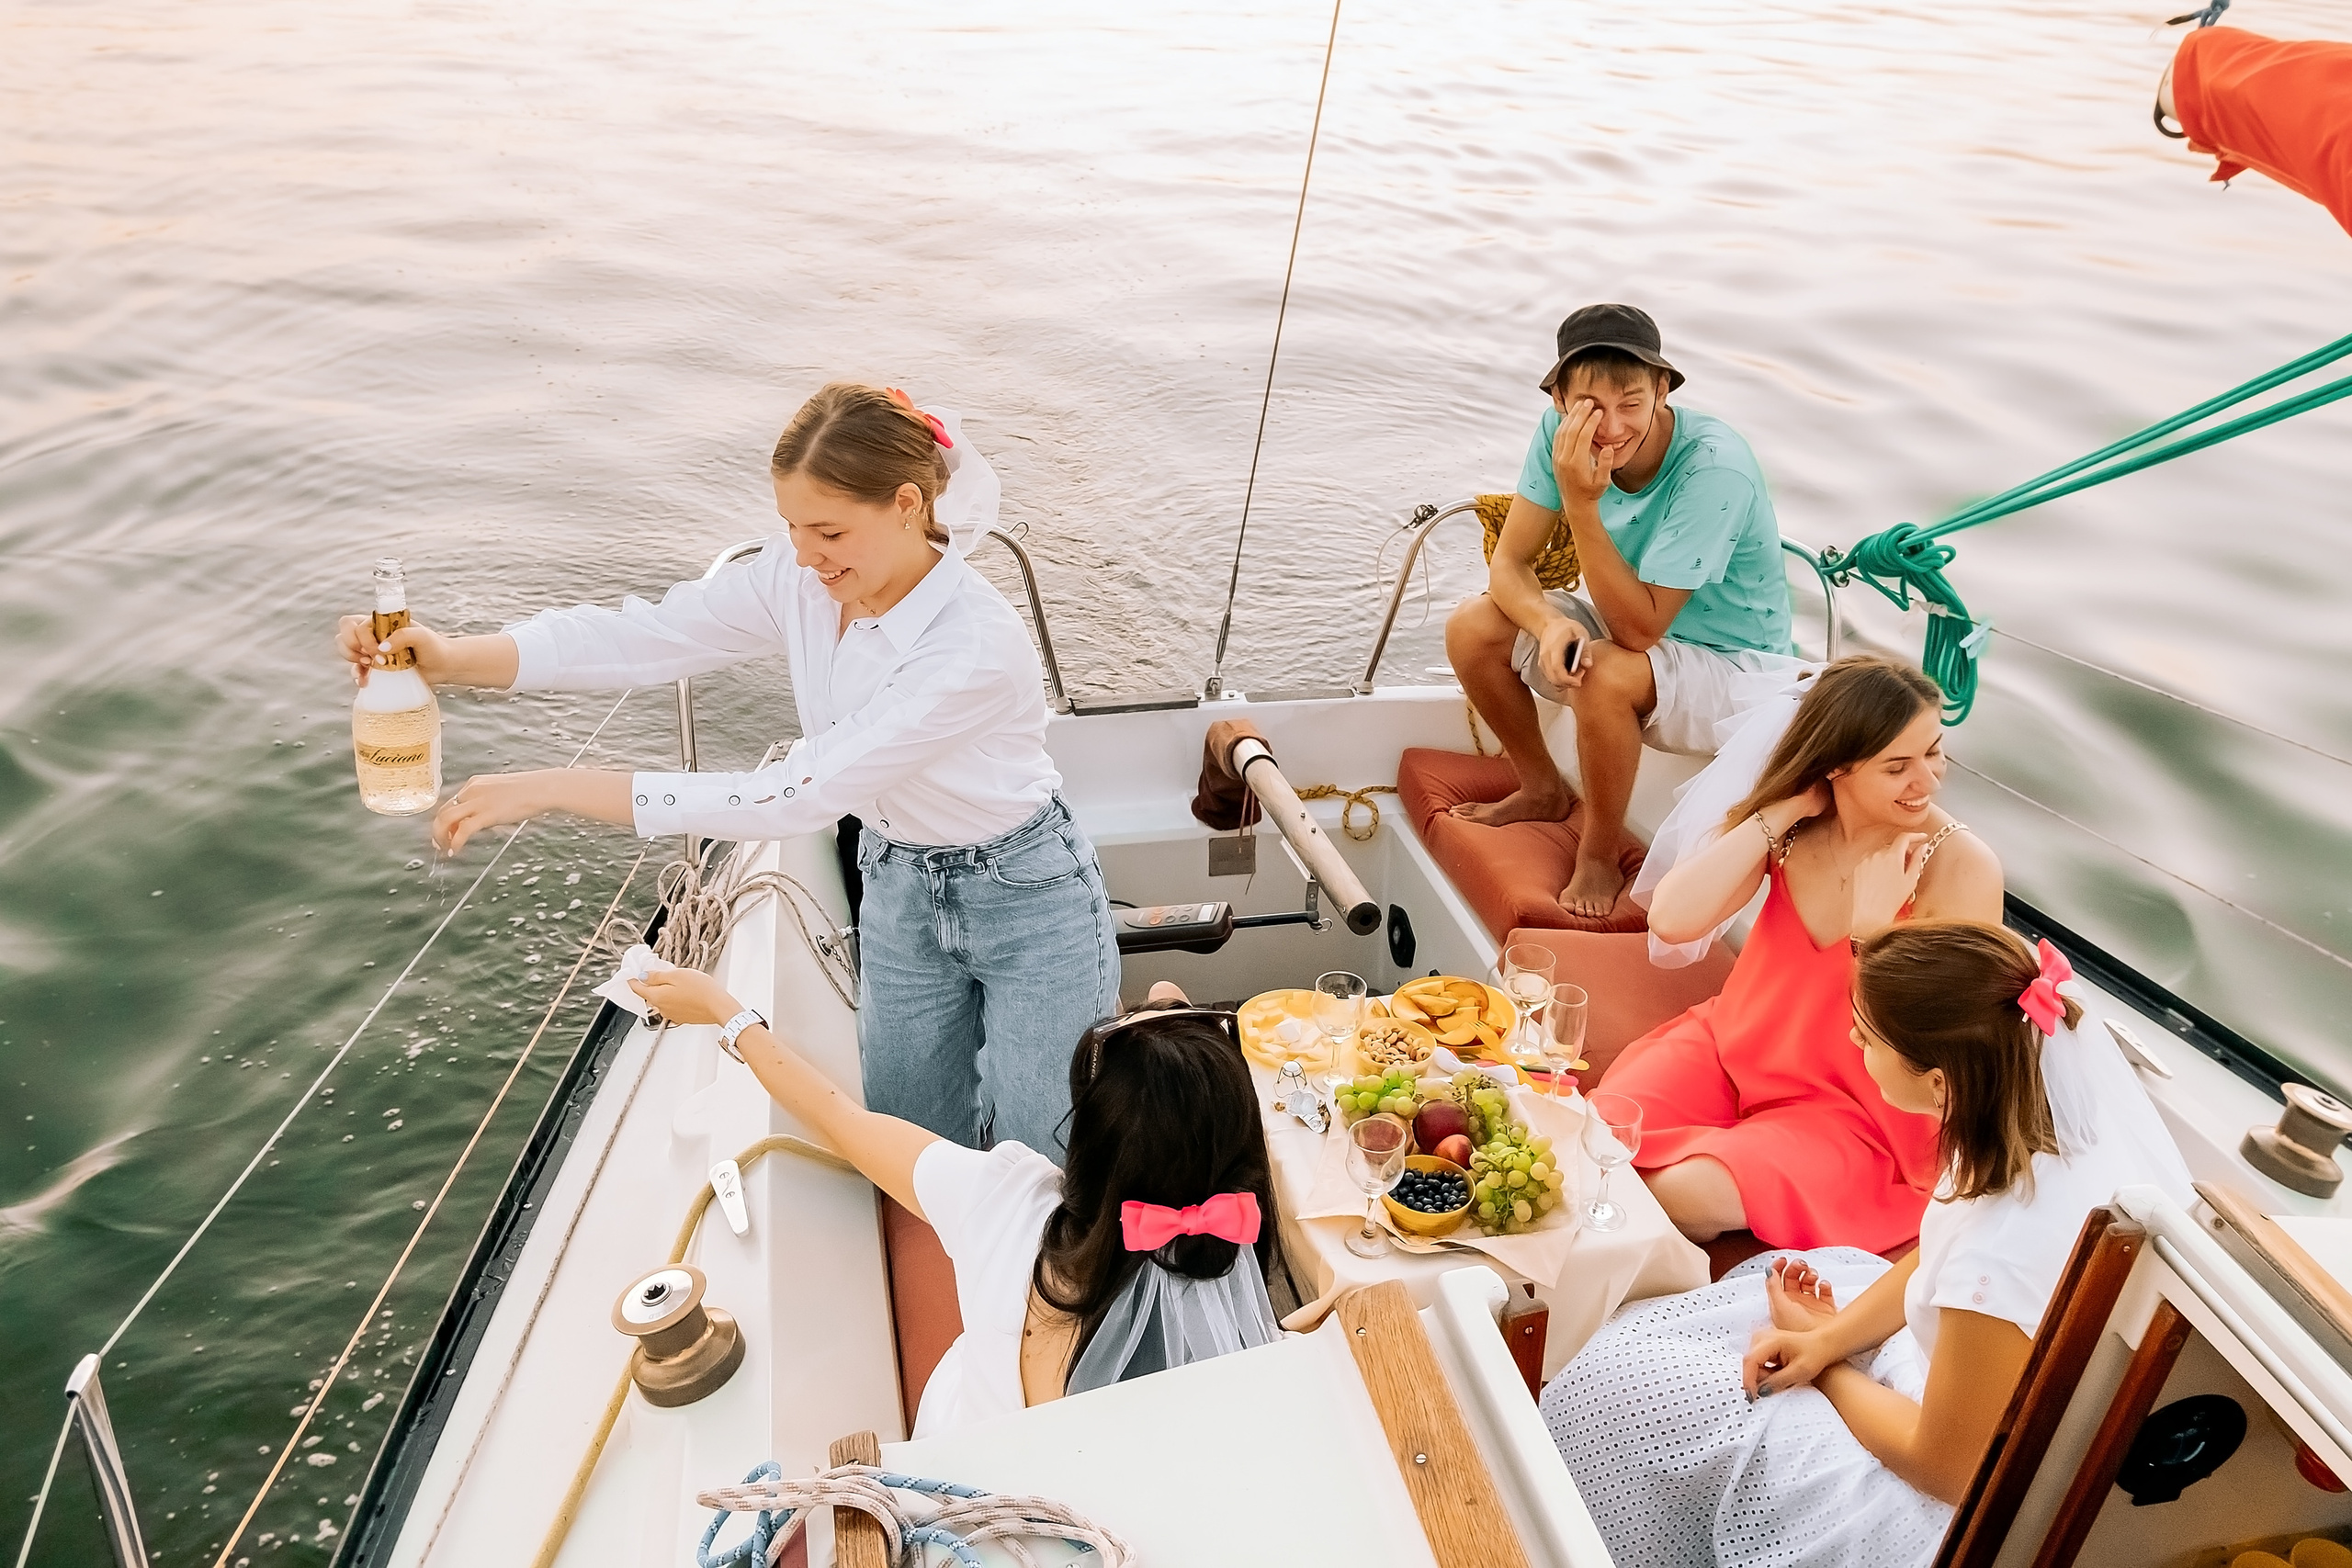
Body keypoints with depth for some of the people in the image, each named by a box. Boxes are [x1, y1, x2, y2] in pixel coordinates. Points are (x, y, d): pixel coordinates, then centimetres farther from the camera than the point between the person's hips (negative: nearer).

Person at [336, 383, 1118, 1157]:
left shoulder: (977, 647, -34)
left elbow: (796, 796, -35)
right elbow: (647, 635, -16)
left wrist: (556, 788, -35)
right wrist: (458, 657, -32)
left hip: (1027, 904, -6)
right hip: (900, 891, 6)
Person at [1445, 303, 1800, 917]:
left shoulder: (1715, 468, -31)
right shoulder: (1560, 430, -14)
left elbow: (1639, 627, -32)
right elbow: (1509, 563, -11)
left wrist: (1581, 503, -39)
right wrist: (1550, 622, -33)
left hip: (1734, 666, -6)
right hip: (1632, 626, 6)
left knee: (1603, 673, -36)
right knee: (1471, 629, -11)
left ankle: (1601, 856, -9)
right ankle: (1543, 791, 13)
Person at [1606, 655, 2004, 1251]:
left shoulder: (1964, 869, -18)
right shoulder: (1792, 827, -7)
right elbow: (1672, 919, -22)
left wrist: (1873, 928, -26)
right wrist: (1781, 813, -20)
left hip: (1851, 1110, -3)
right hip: (1731, 1046, 4)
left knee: (1684, 1194, -26)